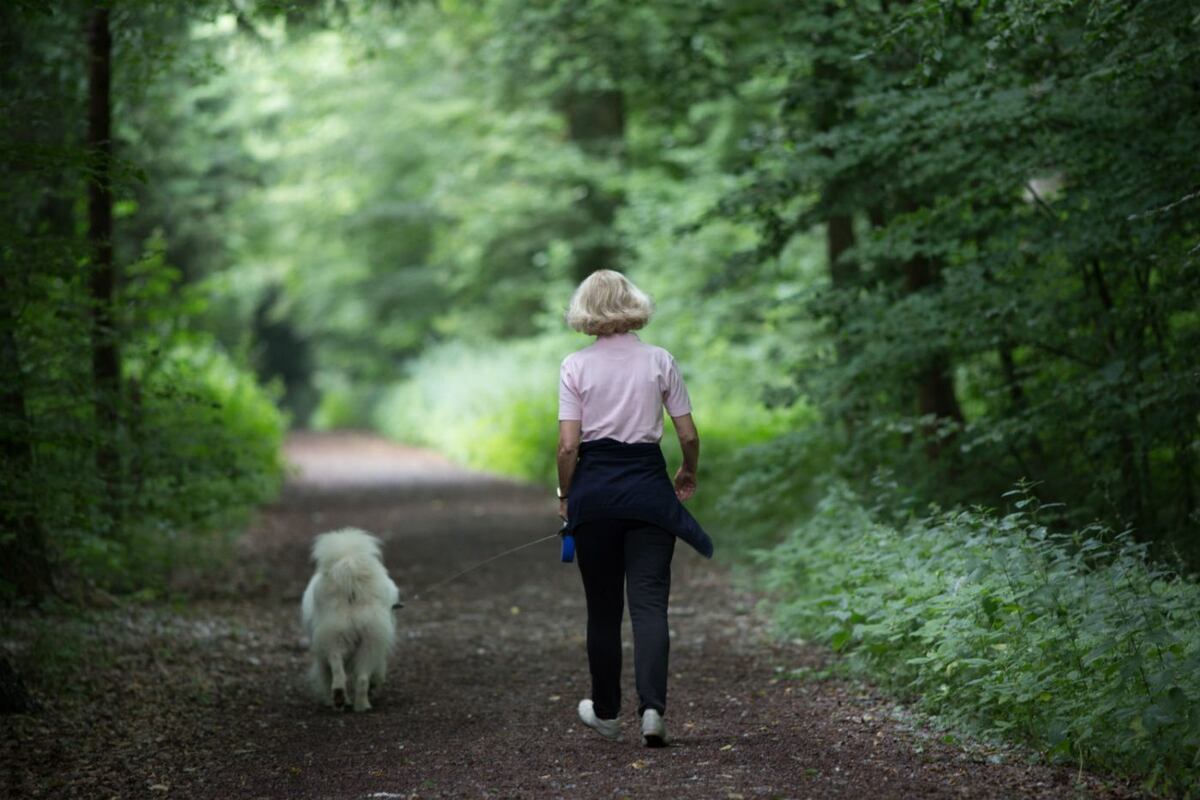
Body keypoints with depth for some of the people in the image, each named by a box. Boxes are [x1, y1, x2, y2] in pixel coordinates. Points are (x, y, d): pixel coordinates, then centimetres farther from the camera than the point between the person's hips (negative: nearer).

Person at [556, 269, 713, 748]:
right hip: (647, 483, 0)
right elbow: (689, 435, 2)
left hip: (594, 487, 0)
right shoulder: (659, 361, 0)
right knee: (649, 602, -1)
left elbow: (568, 445, -8)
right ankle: (652, 708, -19)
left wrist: (565, 495, 7)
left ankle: (606, 712, 25)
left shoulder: (575, 366, -4)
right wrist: (688, 474, 21)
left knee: (602, 606, 12)